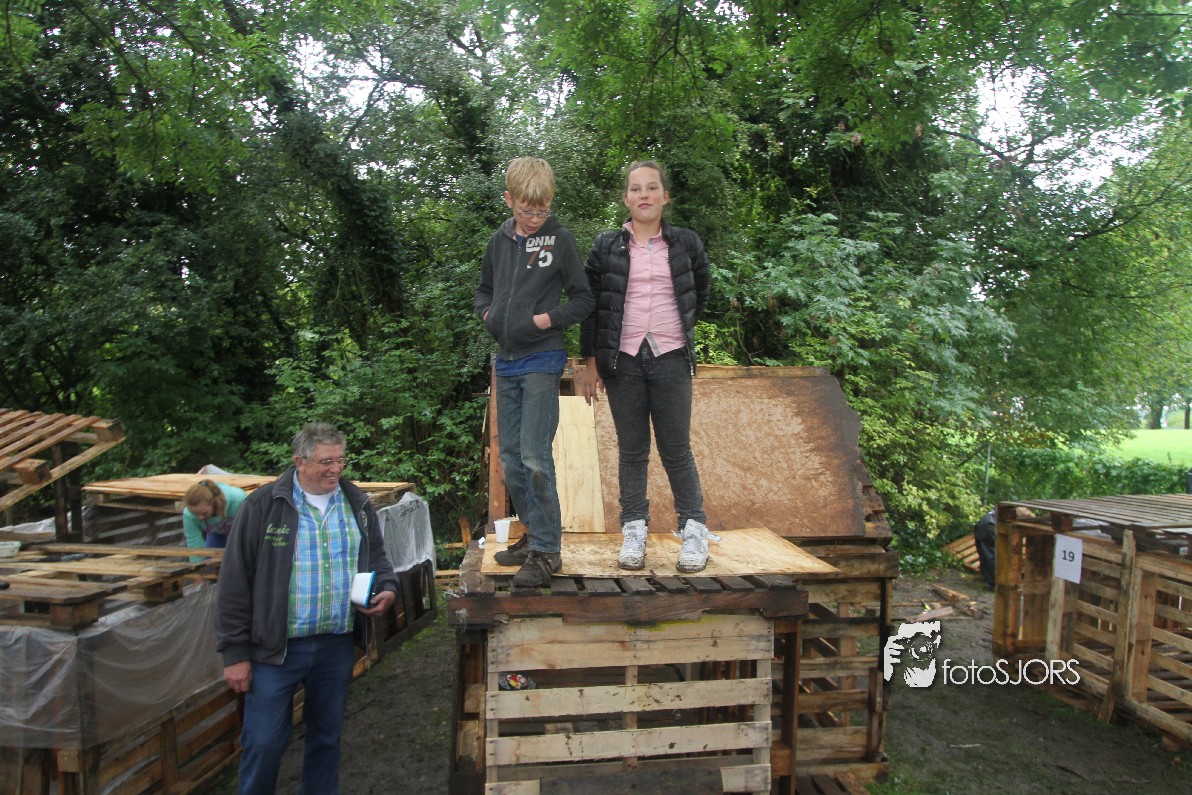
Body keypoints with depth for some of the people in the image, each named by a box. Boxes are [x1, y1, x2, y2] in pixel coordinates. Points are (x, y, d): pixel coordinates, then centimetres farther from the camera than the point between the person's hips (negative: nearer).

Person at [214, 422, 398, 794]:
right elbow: (235, 582, -7)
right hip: (276, 648, -3)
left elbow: (376, 557, 17)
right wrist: (235, 652, -7)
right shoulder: (263, 506, -9)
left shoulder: (358, 505, 3)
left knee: (327, 737, 17)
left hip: (337, 647, 4)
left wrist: (387, 588, -5)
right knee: (264, 743, 4)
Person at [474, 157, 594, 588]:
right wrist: (488, 313, 2)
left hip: (542, 360, -6)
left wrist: (546, 319, -14)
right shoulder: (499, 241, 9)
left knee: (535, 457, -10)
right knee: (511, 457, 11)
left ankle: (547, 549, 2)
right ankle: (533, 533, 25)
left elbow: (583, 299, -2)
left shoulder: (560, 238, -4)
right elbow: (484, 290, 21)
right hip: (506, 359, 6)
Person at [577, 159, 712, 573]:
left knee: (676, 450, 2)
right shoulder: (606, 245, 4)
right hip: (623, 361, 0)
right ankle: (634, 530, 16)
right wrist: (590, 361, 0)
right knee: (632, 450, 7)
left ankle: (694, 528, 14)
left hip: (671, 360, 0)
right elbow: (590, 304, 4)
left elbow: (699, 297, 21)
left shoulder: (686, 243, 6)